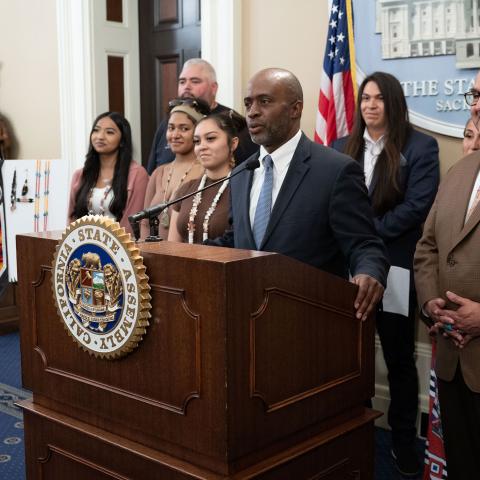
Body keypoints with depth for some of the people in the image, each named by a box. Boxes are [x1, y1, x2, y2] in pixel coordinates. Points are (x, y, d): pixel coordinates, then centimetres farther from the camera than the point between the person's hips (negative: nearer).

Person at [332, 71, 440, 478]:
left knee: (399, 358, 8)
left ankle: (404, 442, 22)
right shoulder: (341, 148, 11)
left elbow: (417, 205, -12)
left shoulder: (421, 146, -3)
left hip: (395, 268, -3)